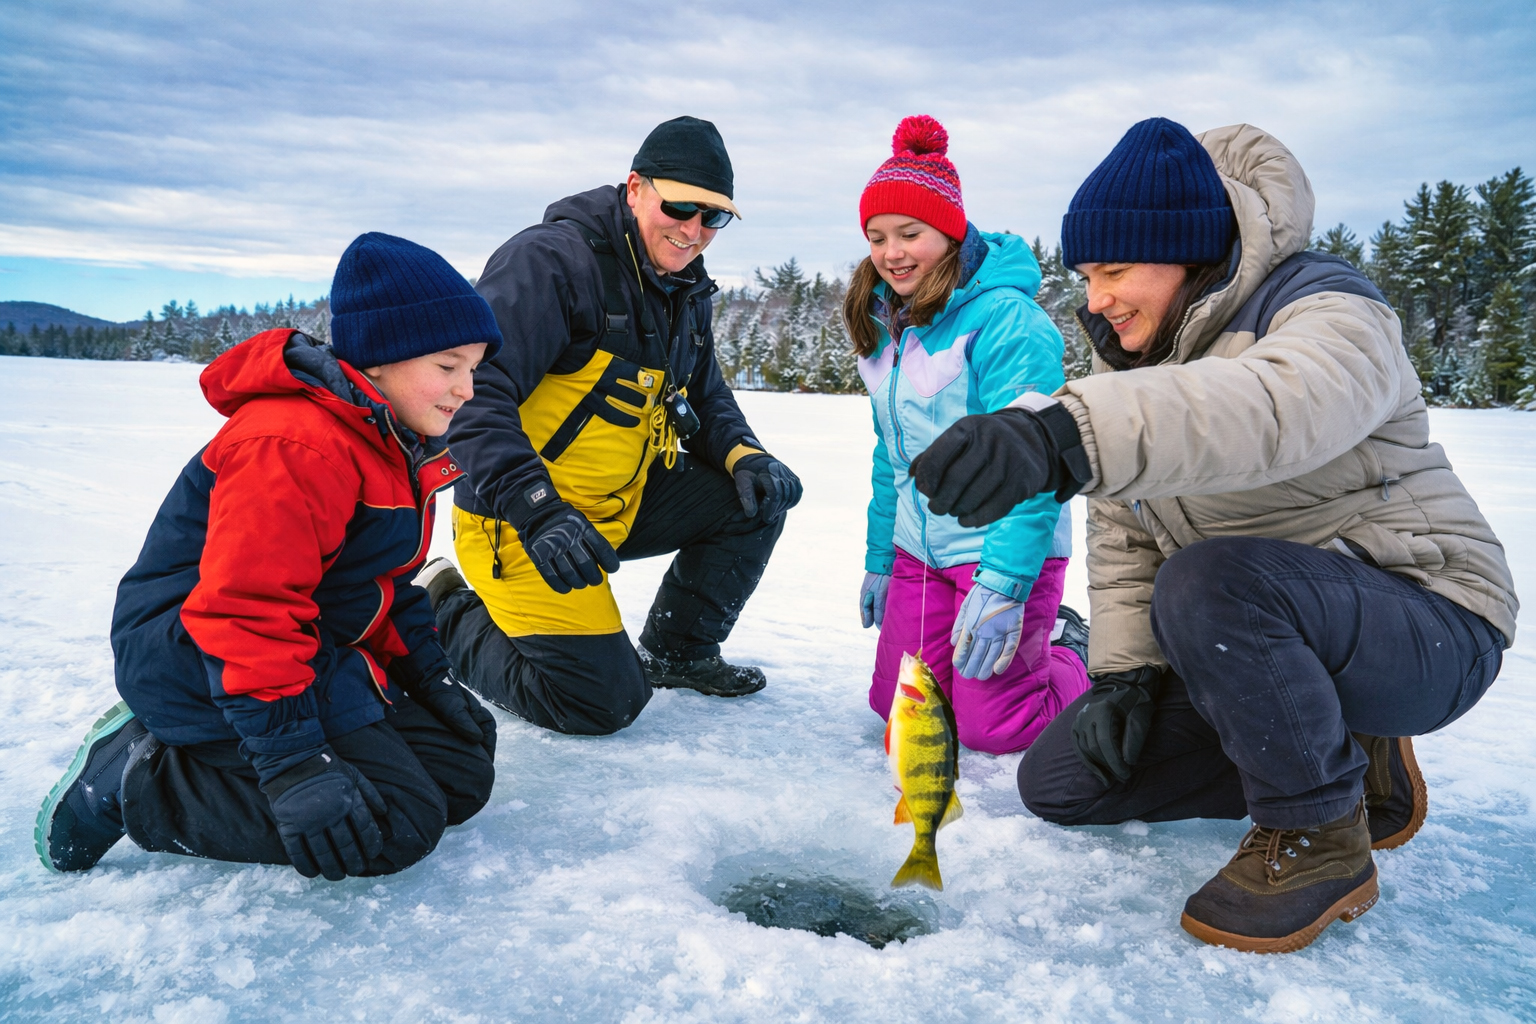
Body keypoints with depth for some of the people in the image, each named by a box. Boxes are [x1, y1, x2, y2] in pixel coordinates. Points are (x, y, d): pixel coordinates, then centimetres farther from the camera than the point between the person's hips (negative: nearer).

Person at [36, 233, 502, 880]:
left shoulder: (394, 445, 11)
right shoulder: (293, 446, -24)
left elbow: (384, 582, 20)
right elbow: (246, 611, -28)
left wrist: (429, 674, 8)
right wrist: (292, 761, -30)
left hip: (309, 652, 11)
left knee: (461, 776, 5)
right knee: (392, 827, -18)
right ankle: (132, 782, -6)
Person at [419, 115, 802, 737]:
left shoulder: (686, 288, 7)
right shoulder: (550, 259, -21)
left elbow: (704, 396, 17)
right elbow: (473, 393, -29)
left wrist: (743, 454, -5)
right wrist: (537, 511, -40)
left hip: (623, 502, 8)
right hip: (517, 517, -8)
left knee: (756, 499, -1)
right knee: (603, 701, -12)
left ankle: (677, 650, 17)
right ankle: (450, 616, 11)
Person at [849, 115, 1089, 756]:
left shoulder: (1003, 318, -17)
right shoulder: (889, 327, 10)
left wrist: (1003, 586, -26)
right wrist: (878, 559, 17)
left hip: (1006, 550, -8)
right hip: (920, 551, 8)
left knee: (989, 726, -7)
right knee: (896, 706, 7)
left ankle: (1090, 660, 23)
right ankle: (1041, 638, 28)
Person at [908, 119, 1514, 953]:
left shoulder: (1323, 307, -18)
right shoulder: (1131, 357, 7)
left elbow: (1272, 409, -44)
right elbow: (1119, 531, 8)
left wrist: (1061, 440, -59)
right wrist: (1123, 670, -5)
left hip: (1426, 632, -8)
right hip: (1259, 647, 8)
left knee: (1211, 581, -38)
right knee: (1059, 780, 1)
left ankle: (1321, 839, -13)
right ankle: (1348, 760, 10)